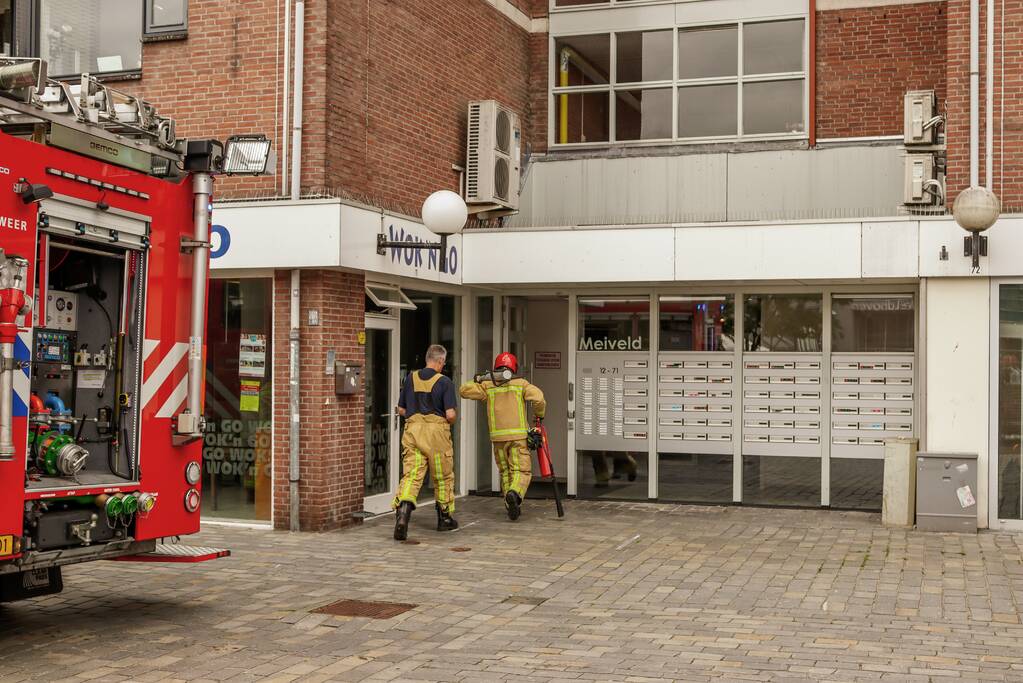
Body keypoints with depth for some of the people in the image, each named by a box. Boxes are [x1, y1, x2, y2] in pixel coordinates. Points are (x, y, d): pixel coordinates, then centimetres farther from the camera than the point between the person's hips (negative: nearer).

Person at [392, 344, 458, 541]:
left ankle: (402, 510, -27)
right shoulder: (445, 382, -6)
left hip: (413, 429, 3)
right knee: (443, 477, 14)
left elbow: (401, 410, 12)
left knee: (411, 474, -3)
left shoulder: (411, 378, 7)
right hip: (437, 431, -3)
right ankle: (445, 518, 26)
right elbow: (450, 414, -12)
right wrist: (449, 423, 10)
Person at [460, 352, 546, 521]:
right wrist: (539, 415, 6)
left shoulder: (488, 386, 5)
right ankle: (514, 493, -29)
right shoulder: (521, 384, 2)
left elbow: (464, 390, 1)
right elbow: (538, 398, -11)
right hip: (518, 435, -2)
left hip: (498, 437, 2)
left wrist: (477, 381, 17)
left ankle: (512, 506, 13)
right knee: (521, 470, -1)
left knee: (505, 471, 16)